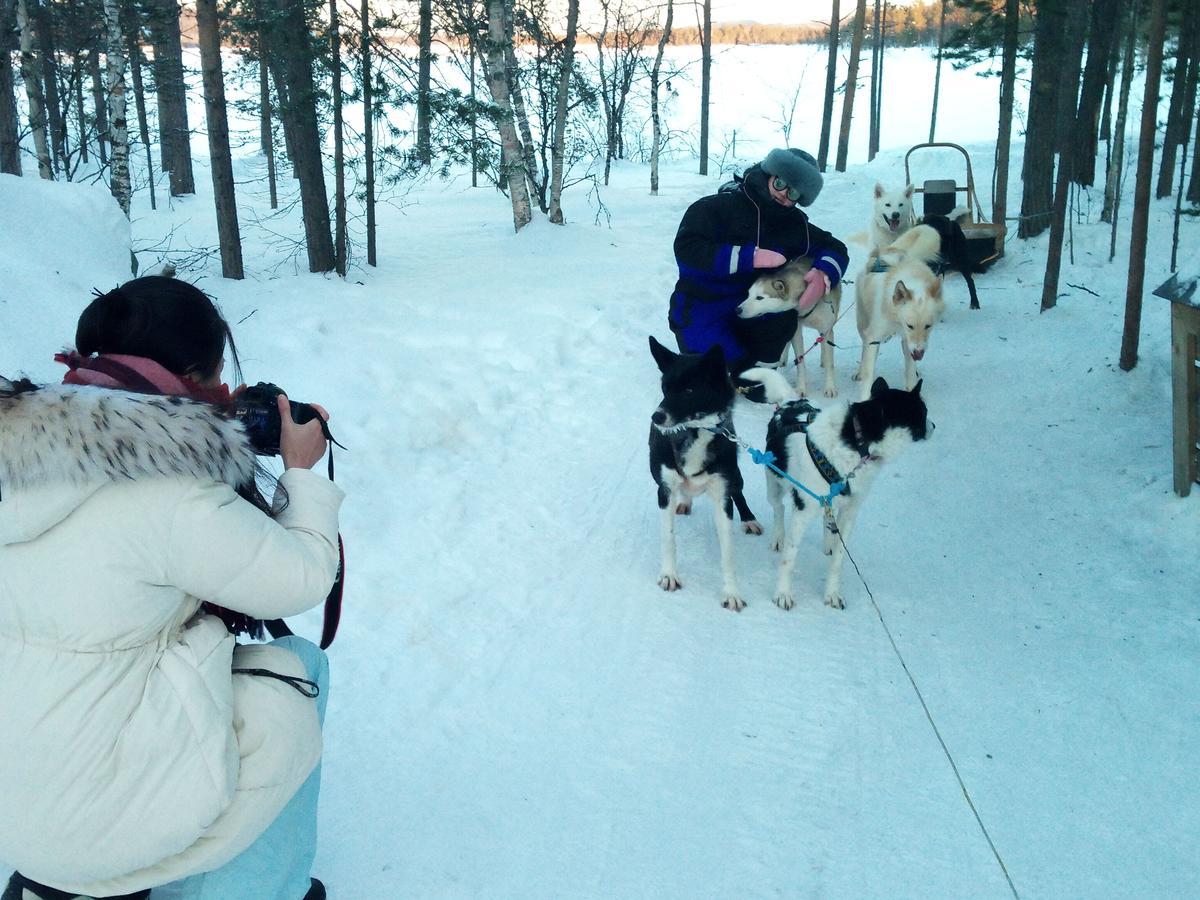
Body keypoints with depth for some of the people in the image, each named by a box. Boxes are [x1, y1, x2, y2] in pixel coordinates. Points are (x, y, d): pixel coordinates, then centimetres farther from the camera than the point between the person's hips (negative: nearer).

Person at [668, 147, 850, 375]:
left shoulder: (793, 223, 1)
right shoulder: (718, 207, -14)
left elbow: (835, 249, 5)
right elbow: (686, 248, -24)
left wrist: (824, 275, -20)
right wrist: (751, 257, -29)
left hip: (748, 312, 4)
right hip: (700, 311, -4)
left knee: (783, 317, -27)